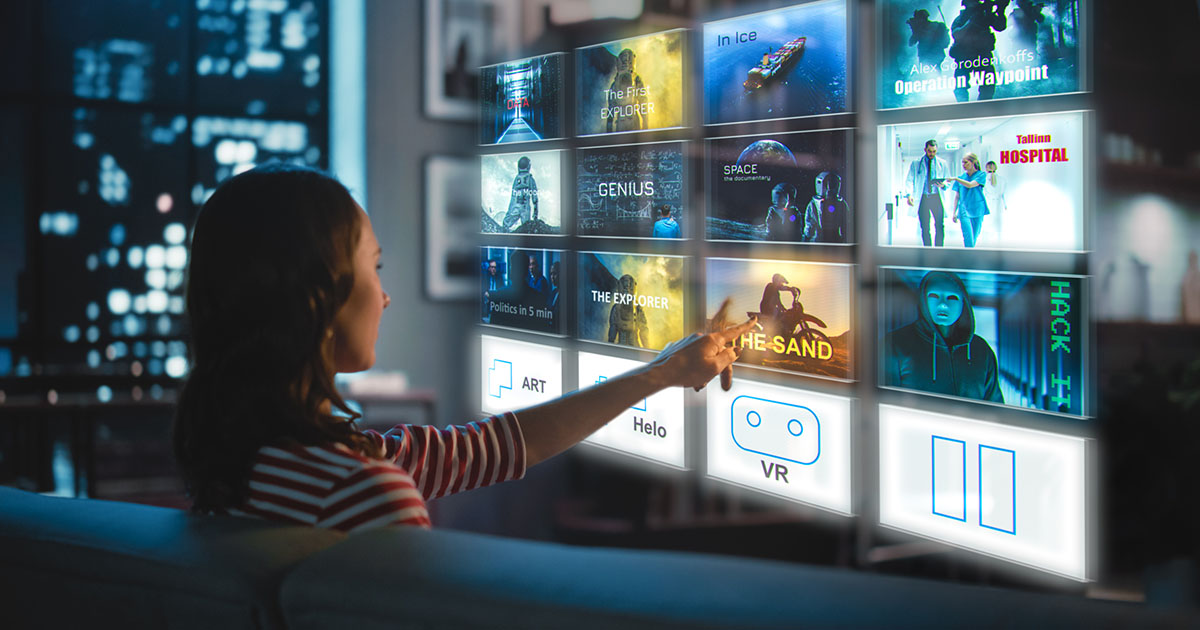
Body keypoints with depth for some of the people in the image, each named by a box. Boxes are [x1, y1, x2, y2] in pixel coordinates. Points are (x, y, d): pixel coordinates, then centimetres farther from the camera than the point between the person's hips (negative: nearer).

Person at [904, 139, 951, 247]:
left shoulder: (943, 164, 12)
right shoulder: (915, 164, 9)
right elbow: (909, 180, 3)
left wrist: (943, 184, -11)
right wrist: (909, 194, -15)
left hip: (937, 197, 0)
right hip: (922, 198, 0)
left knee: (940, 226, -8)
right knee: (925, 228, -1)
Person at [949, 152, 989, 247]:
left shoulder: (981, 175, 1)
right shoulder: (961, 177, 11)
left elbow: (970, 185, -16)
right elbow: (957, 196, 13)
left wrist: (955, 179, -17)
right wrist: (954, 212, 9)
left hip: (977, 210, -1)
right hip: (964, 209, 1)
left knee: (974, 237, 2)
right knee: (968, 237, -14)